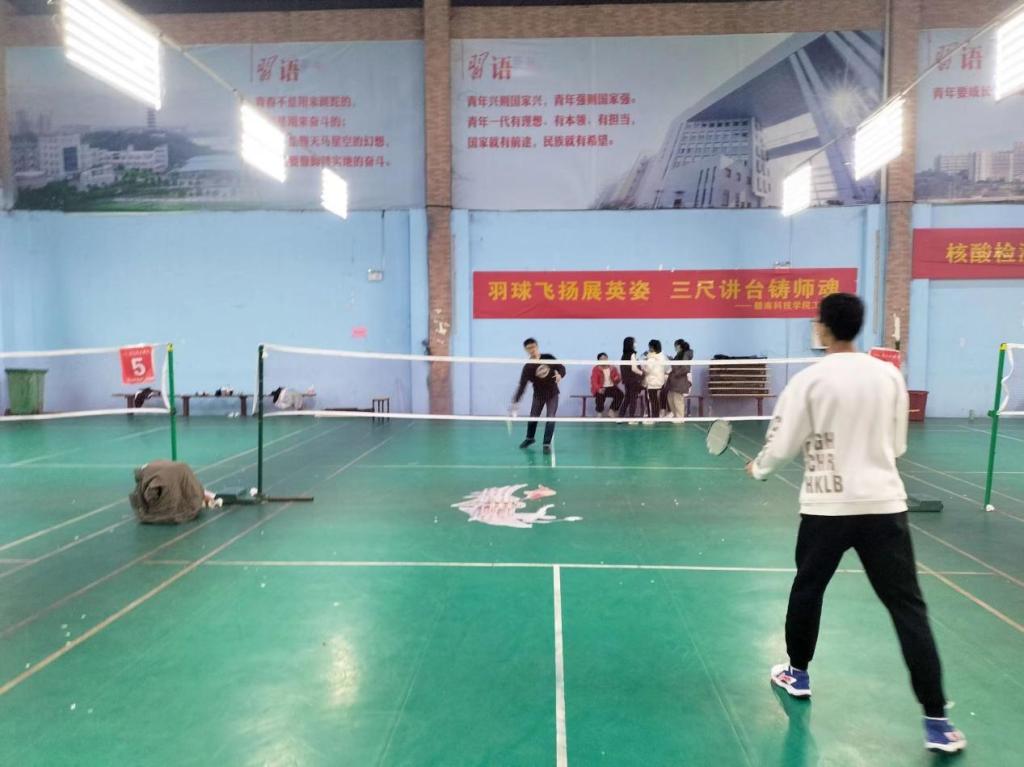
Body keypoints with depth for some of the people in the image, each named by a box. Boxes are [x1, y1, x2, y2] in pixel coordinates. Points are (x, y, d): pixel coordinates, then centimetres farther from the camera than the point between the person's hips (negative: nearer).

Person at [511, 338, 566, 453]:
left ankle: (547, 444, 3)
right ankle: (530, 438, 39)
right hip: (538, 395, 0)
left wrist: (560, 375, -29)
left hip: (552, 394, 0)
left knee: (551, 419, -9)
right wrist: (515, 401, -35)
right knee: (533, 418, 10)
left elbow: (561, 367, -4)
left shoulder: (548, 358, -14)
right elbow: (522, 385, -25)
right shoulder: (528, 367, -19)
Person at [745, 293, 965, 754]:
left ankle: (797, 673, 36)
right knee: (908, 608, 6)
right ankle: (936, 720, 5)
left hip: (827, 506, -2)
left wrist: (758, 469, 14)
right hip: (884, 504, 2)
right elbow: (897, 446, 12)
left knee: (807, 588, 19)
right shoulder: (890, 376, 2)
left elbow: (782, 446, -6)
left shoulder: (809, 380, -9)